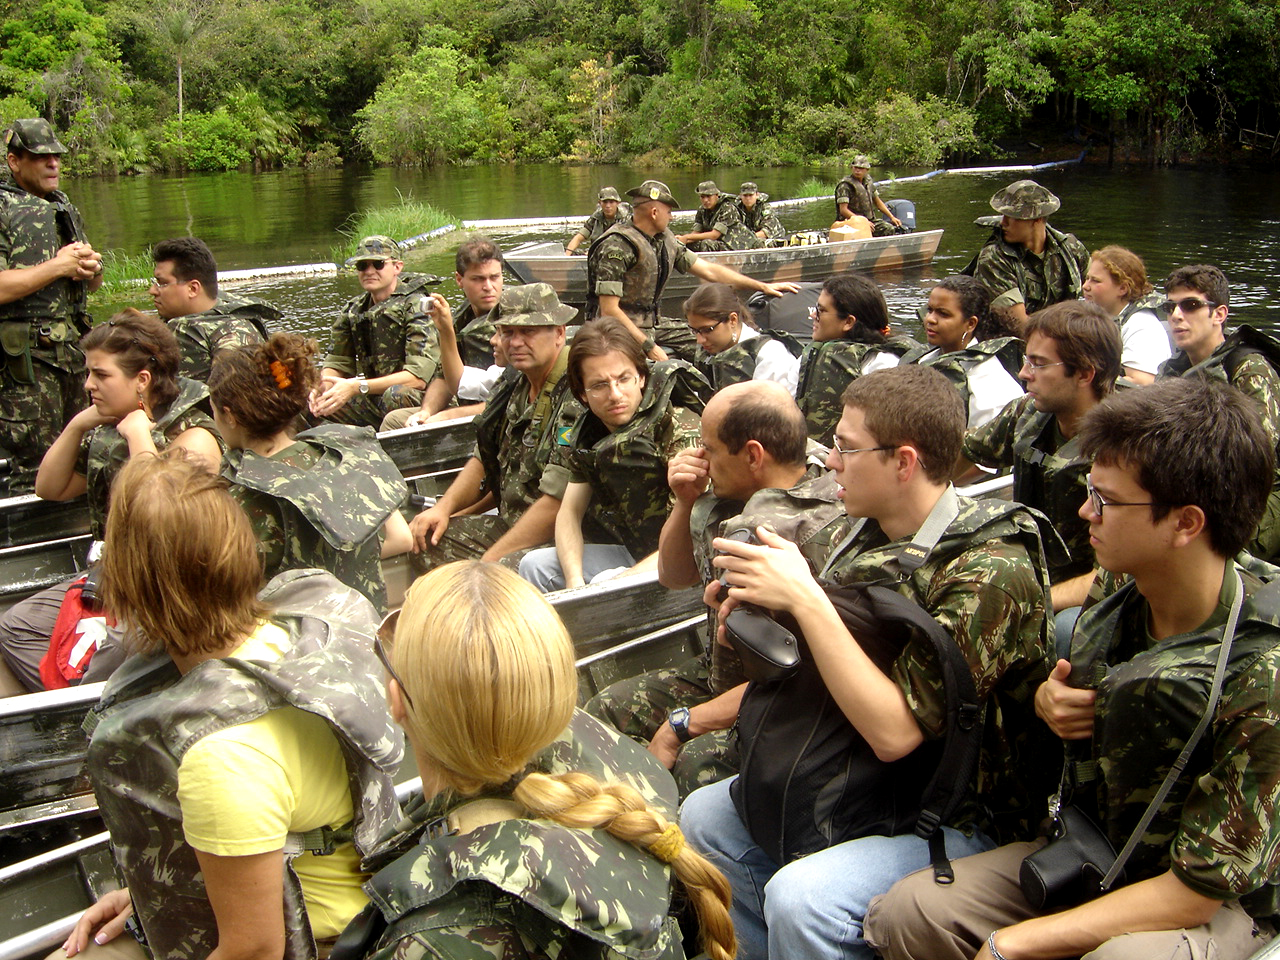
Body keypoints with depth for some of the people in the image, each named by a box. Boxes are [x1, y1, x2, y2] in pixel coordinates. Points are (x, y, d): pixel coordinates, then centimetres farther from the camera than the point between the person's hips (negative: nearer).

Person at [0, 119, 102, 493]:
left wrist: (91, 267, 1)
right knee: (34, 469, -5)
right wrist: (58, 266, -14)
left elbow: (93, 284, 24)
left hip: (74, 348, 7)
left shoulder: (65, 207, 18)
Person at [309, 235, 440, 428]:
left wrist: (357, 387, -29)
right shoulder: (353, 310, 7)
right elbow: (337, 363, 8)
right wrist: (323, 387, -18)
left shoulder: (415, 306, -12)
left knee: (396, 394, -38)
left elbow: (418, 377, -22)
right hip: (374, 401, 6)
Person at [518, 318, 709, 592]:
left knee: (605, 584, -32)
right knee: (536, 565, -1)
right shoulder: (589, 436, 2)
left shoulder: (681, 428, -21)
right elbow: (570, 512, 3)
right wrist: (574, 581, -16)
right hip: (634, 555, 7)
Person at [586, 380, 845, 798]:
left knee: (698, 762, -34)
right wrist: (685, 502, -6)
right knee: (606, 709, -1)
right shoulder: (730, 499, -2)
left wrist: (684, 724, -23)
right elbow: (673, 576, 14)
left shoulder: (826, 534, -27)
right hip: (718, 672, 9)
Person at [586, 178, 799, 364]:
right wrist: (648, 346, -28)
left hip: (652, 324, 9)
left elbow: (709, 270, 12)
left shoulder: (665, 240, 7)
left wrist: (763, 286, 10)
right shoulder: (617, 246, -18)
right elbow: (609, 309, -23)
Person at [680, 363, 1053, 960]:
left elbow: (895, 731, -28)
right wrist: (760, 609, -7)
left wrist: (805, 599, -29)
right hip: (852, 785, 8)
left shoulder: (992, 571, -23)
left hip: (954, 820, -8)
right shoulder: (873, 536, 0)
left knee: (800, 898, -30)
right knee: (700, 815, 7)